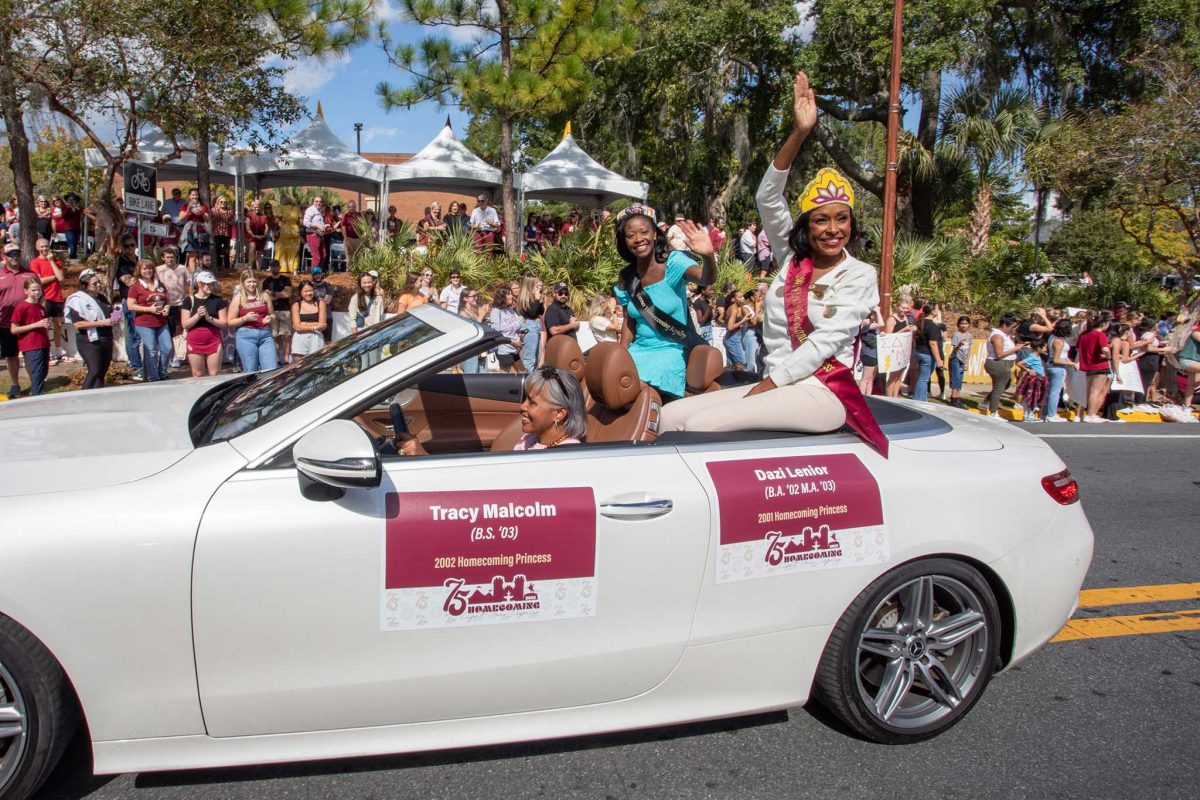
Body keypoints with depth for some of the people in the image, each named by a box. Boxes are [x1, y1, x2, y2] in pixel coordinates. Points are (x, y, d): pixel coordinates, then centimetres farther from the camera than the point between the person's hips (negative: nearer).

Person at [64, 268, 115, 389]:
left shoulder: (102, 297, 12)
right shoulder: (78, 299, -10)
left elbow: (109, 313, 29)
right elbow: (77, 324, -19)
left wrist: (113, 317, 5)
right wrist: (101, 322, -23)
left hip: (106, 340, 8)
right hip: (89, 342, -7)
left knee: (102, 372, 12)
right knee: (94, 371, -15)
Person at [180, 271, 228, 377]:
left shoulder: (218, 300, 3)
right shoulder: (190, 300, 2)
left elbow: (224, 323, -1)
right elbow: (185, 324, -1)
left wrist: (209, 318, -16)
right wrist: (197, 315, -17)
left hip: (214, 341, 0)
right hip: (195, 342, 0)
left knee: (215, 375, -2)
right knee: (198, 375, 5)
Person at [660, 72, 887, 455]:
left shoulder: (860, 275, -1)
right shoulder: (792, 256, 12)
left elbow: (825, 342, -10)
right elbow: (768, 198, 0)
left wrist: (766, 385, -12)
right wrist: (799, 132, -11)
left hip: (821, 392, -6)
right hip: (774, 386, 6)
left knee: (701, 424, -28)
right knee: (671, 414, -12)